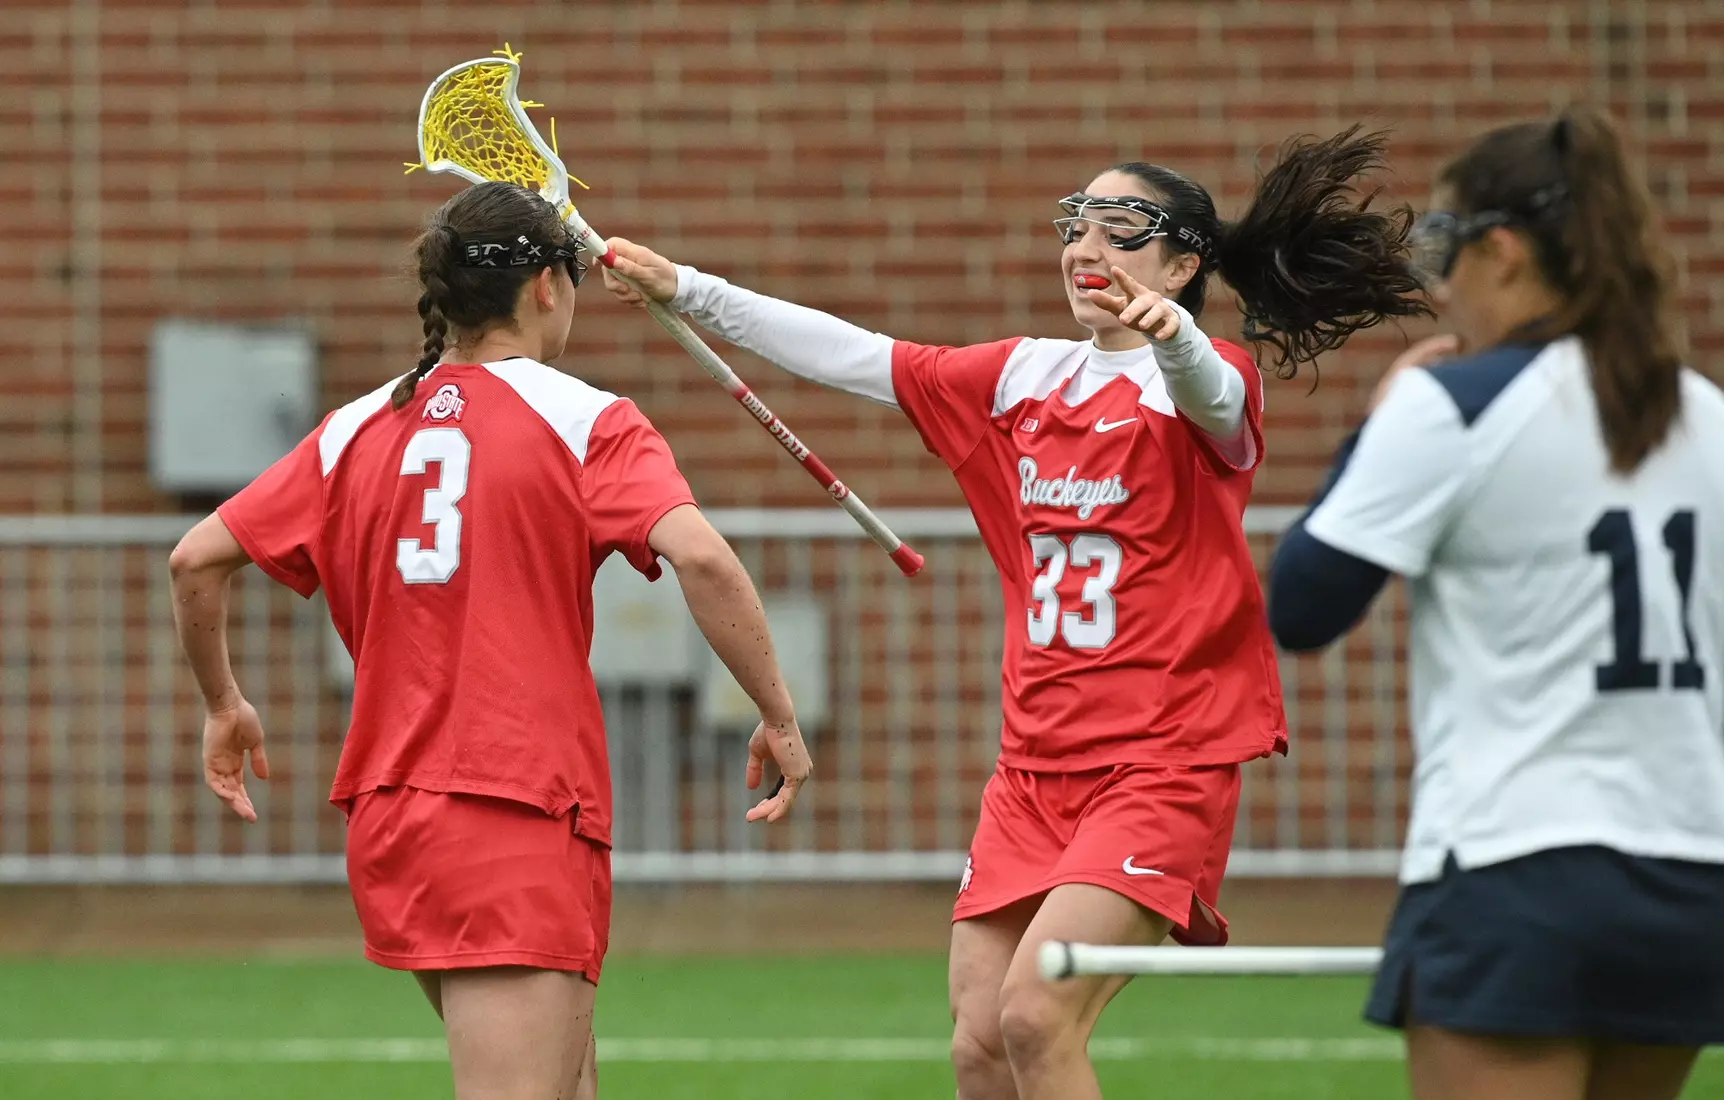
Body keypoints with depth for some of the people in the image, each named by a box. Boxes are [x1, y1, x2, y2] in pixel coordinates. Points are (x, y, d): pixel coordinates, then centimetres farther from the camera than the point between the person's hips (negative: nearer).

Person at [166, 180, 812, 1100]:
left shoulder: (356, 431, 11)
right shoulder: (584, 419, -4)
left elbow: (197, 558, 11)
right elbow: (699, 556, -18)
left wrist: (223, 704, 26)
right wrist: (779, 718, -9)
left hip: (390, 817, 7)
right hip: (521, 822, -7)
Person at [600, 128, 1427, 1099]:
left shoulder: (1207, 379, -6)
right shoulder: (1025, 377, 14)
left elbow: (1207, 393, -30)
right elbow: (855, 357, 17)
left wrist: (1169, 331, -53)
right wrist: (685, 289, 13)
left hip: (1164, 767, -7)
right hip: (1035, 766, 7)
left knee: (1036, 1016, -21)